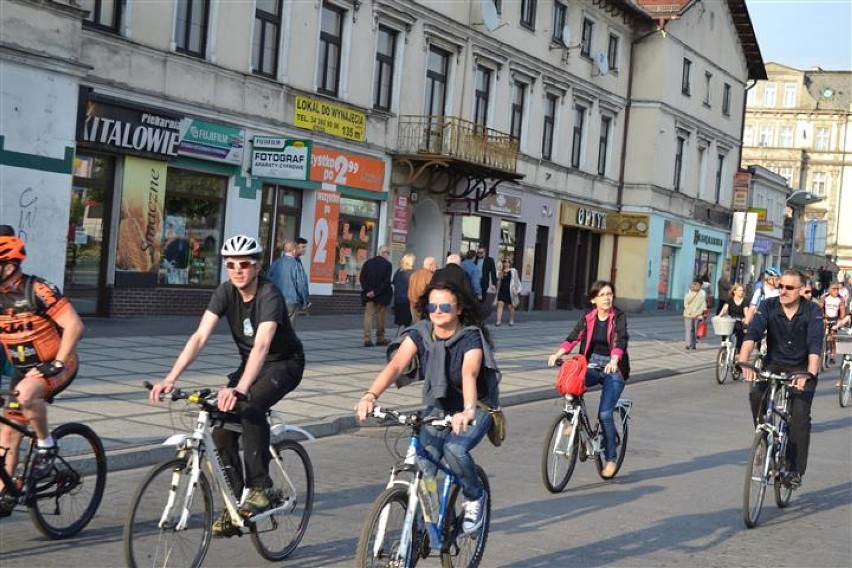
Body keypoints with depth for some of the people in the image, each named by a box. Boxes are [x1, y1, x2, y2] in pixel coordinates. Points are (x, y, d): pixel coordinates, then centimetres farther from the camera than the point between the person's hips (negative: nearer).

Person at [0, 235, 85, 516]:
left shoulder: (37, 290, -20)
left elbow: (74, 326, -24)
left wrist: (56, 364, -27)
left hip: (56, 366, -7)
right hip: (23, 369, 7)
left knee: (26, 394, -36)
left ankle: (47, 445, -12)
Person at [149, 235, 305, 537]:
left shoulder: (269, 295, -28)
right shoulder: (225, 292, -12)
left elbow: (262, 344, -42)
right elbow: (200, 336, -20)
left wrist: (240, 389, -57)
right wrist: (171, 378, -33)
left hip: (285, 363, -6)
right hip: (250, 363, 6)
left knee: (250, 406, -34)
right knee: (221, 427, -9)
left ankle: (259, 488, -21)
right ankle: (235, 502, 5)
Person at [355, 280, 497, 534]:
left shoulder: (471, 337, -22)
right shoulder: (419, 334, -12)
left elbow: (469, 374, -40)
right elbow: (396, 365, -27)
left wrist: (468, 410, -60)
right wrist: (370, 395, -45)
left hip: (476, 407, -4)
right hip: (438, 406, 4)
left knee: (454, 448, -29)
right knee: (424, 466, -12)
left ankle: (475, 497, 0)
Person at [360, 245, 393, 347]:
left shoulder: (368, 263, 5)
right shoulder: (387, 264, -6)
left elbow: (362, 278, -2)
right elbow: (386, 281, -14)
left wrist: (368, 291, -7)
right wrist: (376, 292, -12)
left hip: (369, 294, 2)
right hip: (382, 296, -2)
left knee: (368, 315, 3)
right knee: (381, 317, 9)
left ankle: (367, 339, -5)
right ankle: (380, 338, 17)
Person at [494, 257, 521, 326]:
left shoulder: (513, 271, -1)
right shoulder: (500, 272, 9)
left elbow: (517, 282, -1)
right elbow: (497, 279, 1)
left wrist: (518, 291, -5)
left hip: (510, 292, -2)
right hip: (501, 291, 2)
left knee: (510, 306, 7)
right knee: (500, 305, -9)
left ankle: (511, 321, 23)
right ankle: (498, 321, -12)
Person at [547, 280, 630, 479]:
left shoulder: (619, 317, -8)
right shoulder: (587, 317, 2)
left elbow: (620, 341, -24)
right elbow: (573, 338, -8)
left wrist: (614, 360, -43)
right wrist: (557, 354, -26)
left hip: (613, 368, -3)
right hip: (592, 365, 3)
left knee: (605, 414, -13)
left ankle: (611, 458, 4)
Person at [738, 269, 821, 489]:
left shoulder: (812, 312, -13)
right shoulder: (768, 306, -10)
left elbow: (815, 346, -25)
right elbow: (752, 334, -23)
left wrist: (809, 374, -42)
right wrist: (743, 362, -40)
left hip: (802, 369, -2)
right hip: (774, 365, 2)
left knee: (800, 414, -19)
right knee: (756, 394, -26)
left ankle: (795, 470, -10)